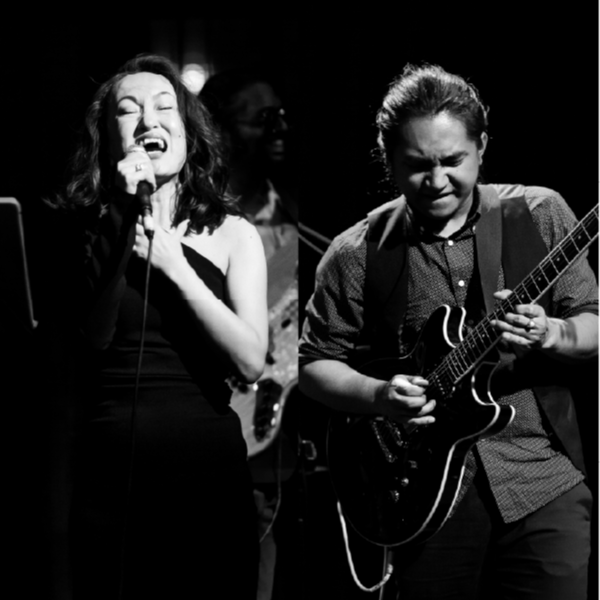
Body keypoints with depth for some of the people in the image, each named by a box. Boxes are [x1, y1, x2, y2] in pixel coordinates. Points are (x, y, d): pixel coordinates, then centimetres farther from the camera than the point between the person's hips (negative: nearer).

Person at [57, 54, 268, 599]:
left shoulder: (231, 233, 5)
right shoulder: (90, 231, 6)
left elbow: (250, 362, -6)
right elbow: (89, 337, -10)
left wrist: (174, 265, -11)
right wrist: (124, 218, -15)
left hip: (210, 476, 0)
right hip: (110, 478, 0)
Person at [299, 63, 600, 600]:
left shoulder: (540, 215, 3)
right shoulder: (358, 254, 2)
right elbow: (315, 363, 8)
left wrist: (550, 334, -17)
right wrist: (379, 395, -11)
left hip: (542, 480, 0)